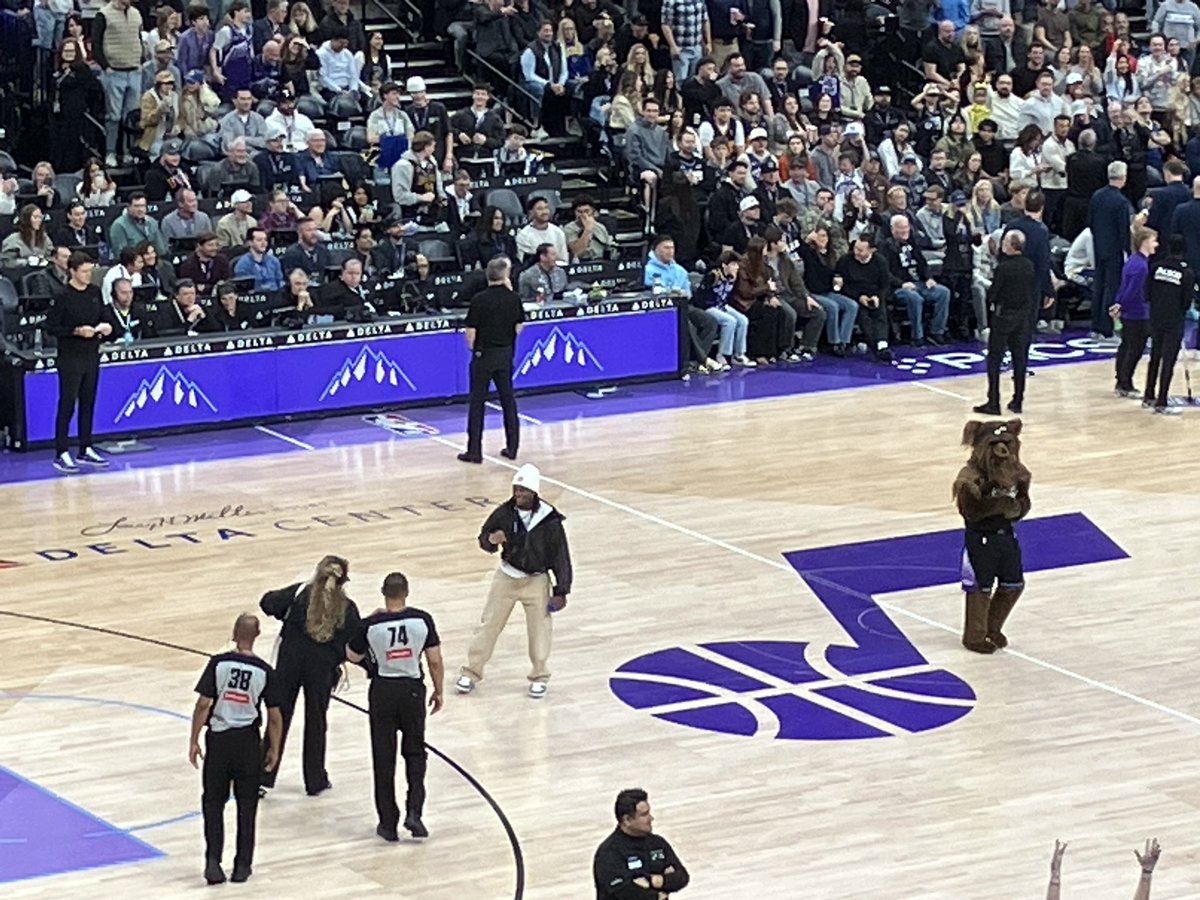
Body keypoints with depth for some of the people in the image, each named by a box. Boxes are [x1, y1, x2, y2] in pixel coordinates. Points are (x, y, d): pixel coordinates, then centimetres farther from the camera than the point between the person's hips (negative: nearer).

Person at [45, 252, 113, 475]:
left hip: (91, 356, 6)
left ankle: (86, 450, 19)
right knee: (67, 405, -4)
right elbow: (51, 327, -11)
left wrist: (105, 326, -4)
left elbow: (103, 316, 18)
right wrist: (77, 331, -21)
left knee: (88, 404, 11)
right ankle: (61, 454, -1)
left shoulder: (95, 292, 6)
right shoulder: (63, 296, -12)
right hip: (70, 358, -6)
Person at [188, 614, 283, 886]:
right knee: (247, 805, 12)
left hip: (219, 738, -1)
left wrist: (194, 741, -2)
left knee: (213, 802, 11)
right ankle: (242, 865, 15)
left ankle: (213, 861, -1)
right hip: (248, 741, 1)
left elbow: (203, 705, -11)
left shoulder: (218, 663, -10)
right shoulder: (265, 672, -6)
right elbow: (274, 717, -3)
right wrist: (274, 749, 10)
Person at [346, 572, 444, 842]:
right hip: (412, 690, 1)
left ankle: (388, 823, 11)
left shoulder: (371, 625, -13)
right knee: (415, 753, 18)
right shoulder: (422, 620, -10)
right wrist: (438, 691, 9)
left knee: (384, 759, 8)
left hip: (383, 691, -1)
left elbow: (353, 656, 3)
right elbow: (435, 660, -6)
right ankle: (414, 812, 2)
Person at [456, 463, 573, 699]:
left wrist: (561, 591, -8)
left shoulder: (549, 520, -16)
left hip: (537, 581, -2)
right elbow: (483, 537, 3)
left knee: (540, 630, 7)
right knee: (488, 625, 7)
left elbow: (560, 556, -8)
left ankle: (539, 677, 26)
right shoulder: (504, 513, -11)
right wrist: (491, 540, -23)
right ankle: (471, 672, 19)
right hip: (506, 577, 2)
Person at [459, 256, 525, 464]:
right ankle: (512, 447, 16)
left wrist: (472, 347, 6)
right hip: (505, 353, 4)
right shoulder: (513, 298, -4)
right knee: (507, 398, 14)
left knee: (477, 402, 2)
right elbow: (519, 326, 6)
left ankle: (474, 450, 1)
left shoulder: (479, 300, -16)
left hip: (483, 354, -4)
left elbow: (471, 331, -14)